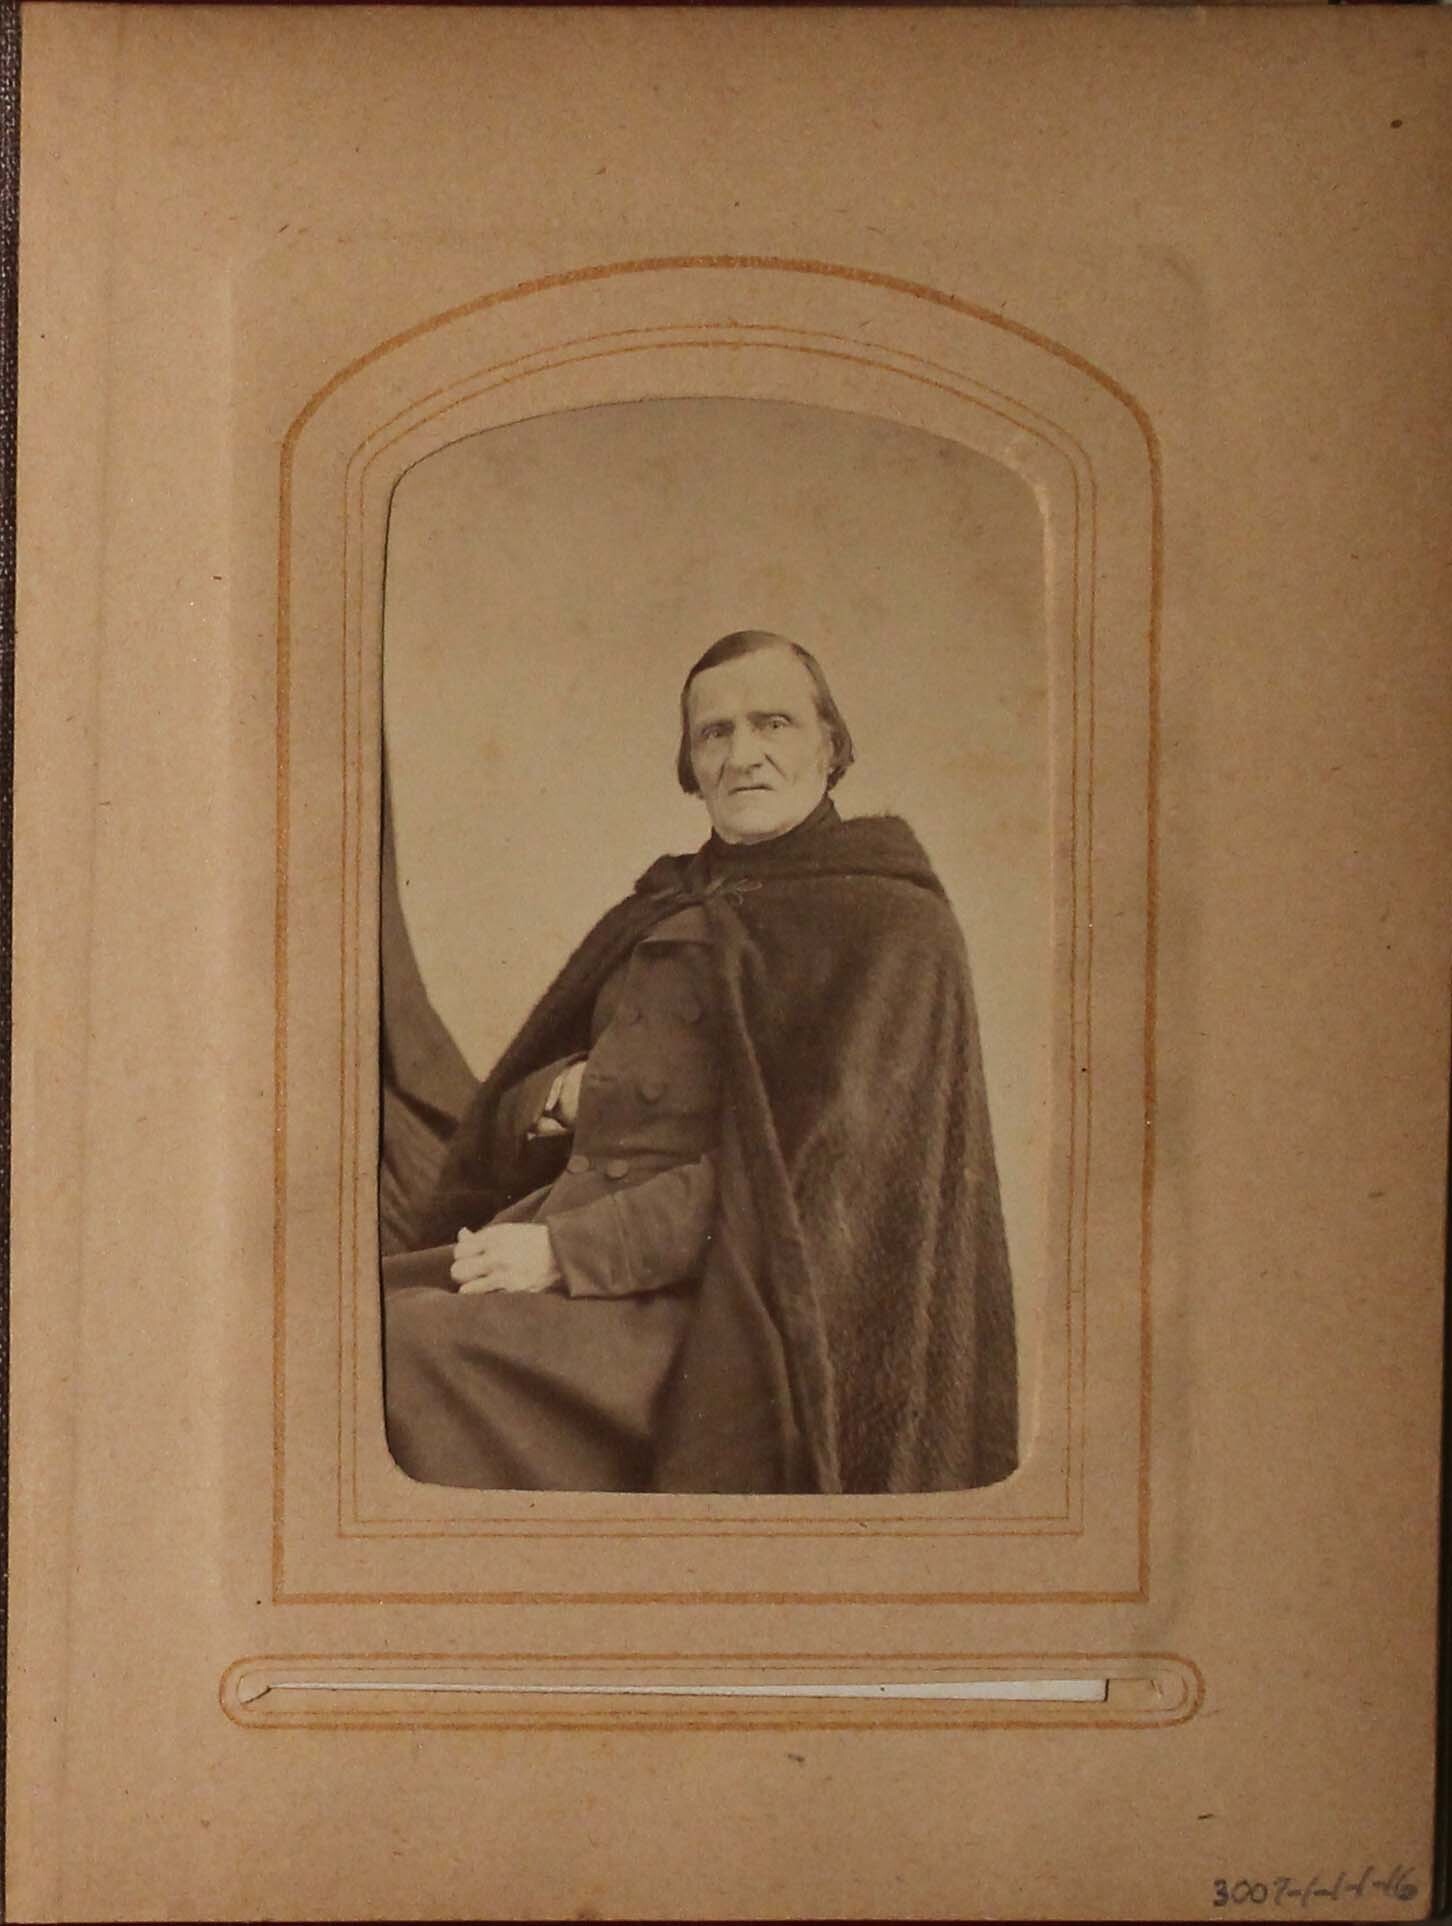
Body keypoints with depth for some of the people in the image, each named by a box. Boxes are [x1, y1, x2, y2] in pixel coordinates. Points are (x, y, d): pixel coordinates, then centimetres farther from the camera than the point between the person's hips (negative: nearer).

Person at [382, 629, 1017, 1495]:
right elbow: (504, 1119, 25)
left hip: (704, 1296, -7)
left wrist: (569, 1248, -18)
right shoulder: (664, 910, 21)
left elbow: (802, 1167, -13)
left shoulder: (886, 923, -1)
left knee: (407, 1347, -30)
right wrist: (563, 1093, -1)